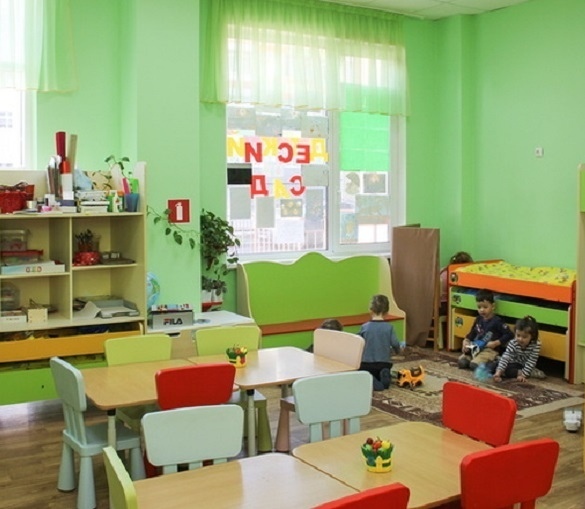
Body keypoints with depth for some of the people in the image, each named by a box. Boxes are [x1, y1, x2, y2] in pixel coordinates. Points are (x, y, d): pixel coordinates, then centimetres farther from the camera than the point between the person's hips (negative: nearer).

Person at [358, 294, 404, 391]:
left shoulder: (364, 327, -7)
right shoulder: (389, 327, -7)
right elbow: (395, 345, -5)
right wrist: (400, 349, 19)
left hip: (366, 364, -2)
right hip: (384, 364, 2)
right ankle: (385, 376, -6)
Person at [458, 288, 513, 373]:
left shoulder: (497, 321, -8)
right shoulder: (478, 319, 13)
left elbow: (509, 335, -12)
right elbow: (472, 333, 24)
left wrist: (496, 343, -19)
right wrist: (466, 341, 4)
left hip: (490, 349, -8)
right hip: (475, 347, 8)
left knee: (474, 365, -29)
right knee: (461, 362, -11)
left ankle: (492, 364, -9)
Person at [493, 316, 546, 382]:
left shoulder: (536, 345, -25)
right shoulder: (513, 343, -23)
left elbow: (531, 361, -26)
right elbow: (505, 357, -34)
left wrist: (523, 375, -34)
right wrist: (498, 372, -45)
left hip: (526, 366, 1)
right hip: (515, 365, -1)